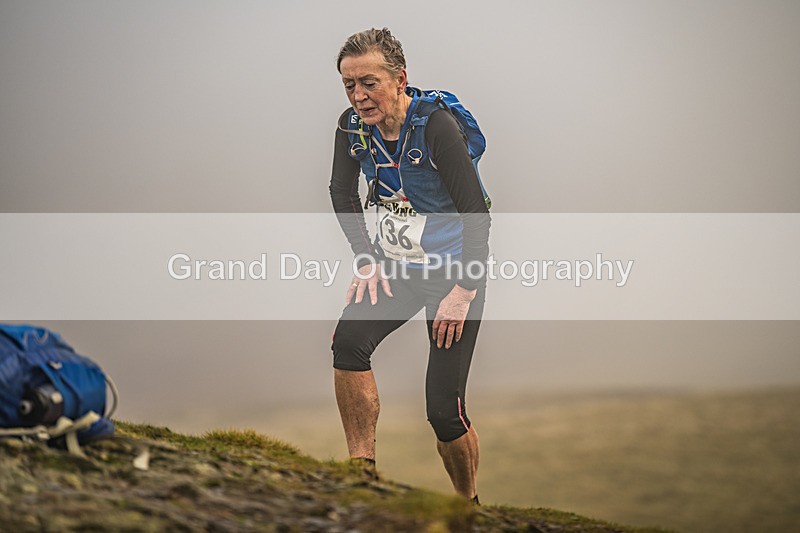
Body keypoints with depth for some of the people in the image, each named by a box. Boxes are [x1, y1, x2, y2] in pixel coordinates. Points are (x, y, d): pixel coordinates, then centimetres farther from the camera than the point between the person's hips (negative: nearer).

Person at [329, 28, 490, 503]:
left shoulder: (436, 125, -23)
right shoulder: (353, 125, -6)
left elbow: (477, 213, -21)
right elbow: (343, 193, 9)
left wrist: (463, 291, -21)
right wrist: (369, 263, 0)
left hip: (453, 269, -5)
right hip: (395, 264, 5)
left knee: (444, 409, -8)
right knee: (349, 340, -24)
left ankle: (469, 505, 17)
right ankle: (362, 469, -13)